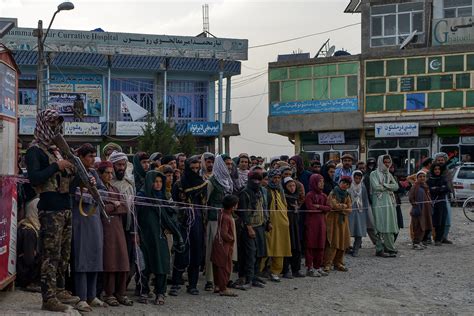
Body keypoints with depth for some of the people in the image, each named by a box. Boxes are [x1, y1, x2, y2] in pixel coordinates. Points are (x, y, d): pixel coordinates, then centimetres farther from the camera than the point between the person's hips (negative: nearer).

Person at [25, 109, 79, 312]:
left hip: (65, 207, 9)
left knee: (64, 254, 13)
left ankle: (59, 291, 23)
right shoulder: (35, 150, -6)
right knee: (51, 255, -7)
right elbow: (34, 178, -20)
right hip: (50, 209, -8)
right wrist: (57, 166, -17)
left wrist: (71, 169, 3)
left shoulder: (56, 150, 19)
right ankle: (49, 298, -4)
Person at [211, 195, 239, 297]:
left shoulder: (223, 213, 3)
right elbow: (224, 234, -26)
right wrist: (232, 239, -12)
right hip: (224, 245, -10)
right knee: (225, 267, -3)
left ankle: (218, 286, 24)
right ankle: (223, 289, 2)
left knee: (218, 265, 15)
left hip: (219, 242, 10)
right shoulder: (226, 218, -24)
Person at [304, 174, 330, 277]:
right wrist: (322, 208, -2)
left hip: (321, 222, 6)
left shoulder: (323, 195, 13)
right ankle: (310, 268, 1)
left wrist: (318, 206, -10)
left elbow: (328, 208, 5)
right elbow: (310, 208, -16)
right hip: (311, 222, -6)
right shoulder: (309, 195, -6)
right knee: (311, 245, -3)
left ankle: (318, 267, 15)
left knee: (320, 245, 7)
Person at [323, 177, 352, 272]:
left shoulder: (347, 195, 13)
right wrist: (344, 205, -3)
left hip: (343, 221, 6)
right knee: (332, 243, -11)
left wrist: (340, 208, -11)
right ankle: (327, 264, -9)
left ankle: (338, 263, 15)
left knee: (342, 243, 5)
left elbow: (349, 209, 5)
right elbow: (334, 205, -18)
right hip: (333, 220, -6)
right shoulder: (333, 193, -4)